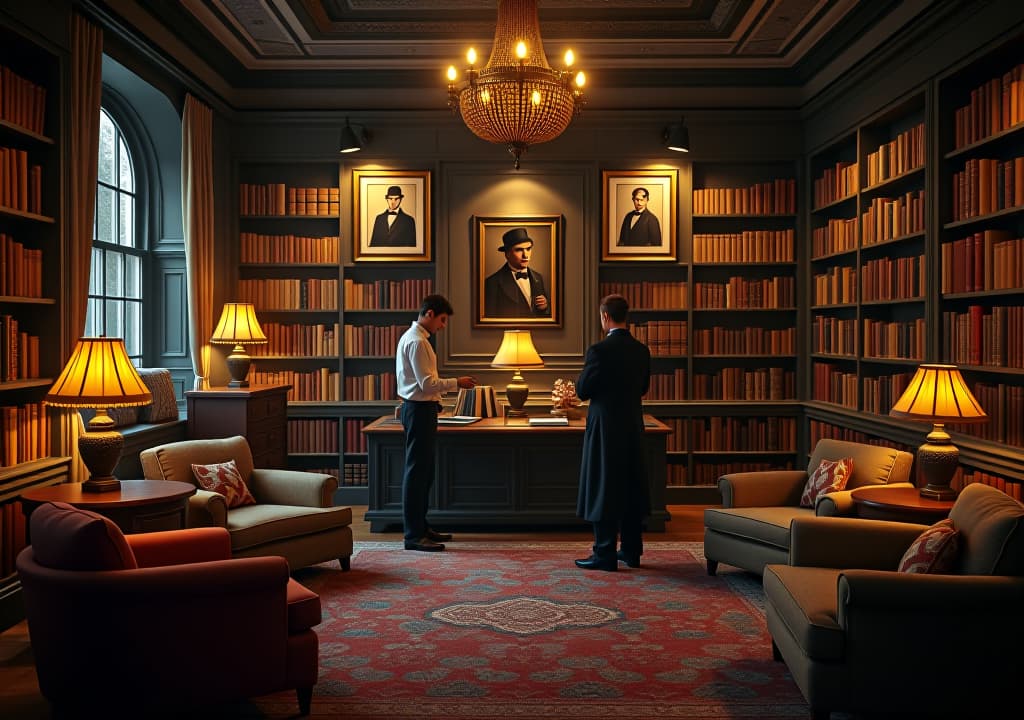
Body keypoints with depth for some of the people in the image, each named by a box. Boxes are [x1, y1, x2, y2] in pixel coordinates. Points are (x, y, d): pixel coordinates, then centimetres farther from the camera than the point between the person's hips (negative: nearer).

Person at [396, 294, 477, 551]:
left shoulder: (413, 337, 16)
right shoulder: (417, 342, -16)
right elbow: (428, 384, -21)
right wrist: (457, 382, -13)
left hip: (421, 408, 11)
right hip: (420, 409, -11)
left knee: (423, 471, 16)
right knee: (417, 472, -6)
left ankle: (421, 527, 26)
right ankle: (414, 535, -1)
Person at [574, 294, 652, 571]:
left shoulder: (599, 350, -16)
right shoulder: (642, 350, 4)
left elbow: (582, 391, -11)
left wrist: (585, 370, 7)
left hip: (605, 426, -6)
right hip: (633, 426, 7)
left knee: (603, 488, 0)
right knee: (631, 486, 13)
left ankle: (605, 554, 3)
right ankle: (631, 550, 21)